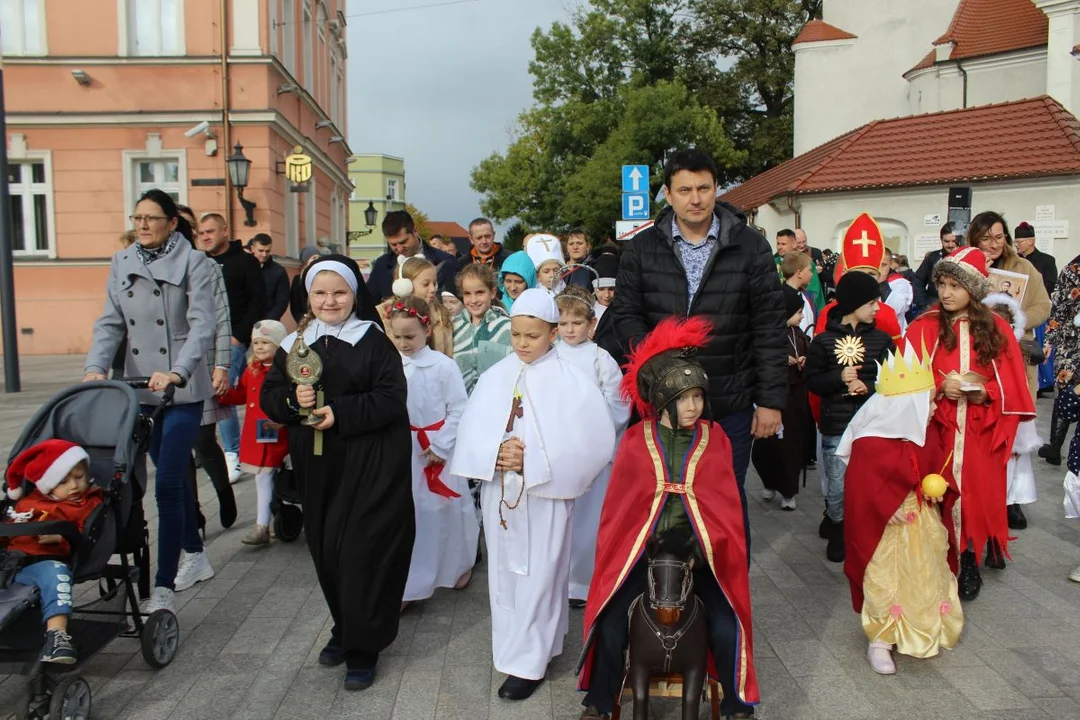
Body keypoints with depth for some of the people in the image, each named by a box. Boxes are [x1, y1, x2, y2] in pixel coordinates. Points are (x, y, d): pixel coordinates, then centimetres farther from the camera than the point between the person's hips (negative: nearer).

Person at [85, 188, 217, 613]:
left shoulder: (194, 264, -7)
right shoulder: (121, 264, 8)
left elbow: (202, 325, -17)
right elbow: (110, 323, 5)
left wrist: (178, 372, -31)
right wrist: (95, 368, -12)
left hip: (183, 390, -5)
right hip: (141, 389, 5)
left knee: (167, 483, -9)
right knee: (174, 475, 17)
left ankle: (163, 588, -4)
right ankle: (195, 556, 35)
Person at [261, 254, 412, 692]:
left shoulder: (374, 341, -6)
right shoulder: (295, 343, 7)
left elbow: (392, 400, -12)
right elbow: (269, 396, 8)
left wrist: (340, 413, -21)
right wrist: (293, 400, -14)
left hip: (370, 466, -4)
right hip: (317, 468, 5)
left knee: (362, 552, -2)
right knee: (326, 552, 12)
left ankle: (362, 648, 13)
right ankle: (344, 629, 33)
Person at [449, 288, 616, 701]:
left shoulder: (570, 381, -9)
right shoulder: (495, 377, 2)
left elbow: (589, 443, -14)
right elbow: (470, 435, 0)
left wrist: (532, 461, -19)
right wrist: (496, 454, -20)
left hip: (546, 495, -4)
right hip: (499, 493, 4)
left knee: (538, 575, 3)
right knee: (504, 571, 14)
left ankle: (528, 661, 15)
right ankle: (510, 644, 32)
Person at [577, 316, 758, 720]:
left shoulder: (714, 439, 1)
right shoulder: (635, 442, -2)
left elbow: (725, 506, 2)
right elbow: (617, 508, 2)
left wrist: (711, 551, -7)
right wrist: (614, 555, -2)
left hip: (700, 552, 1)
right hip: (642, 550, 0)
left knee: (728, 627, -15)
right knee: (610, 624, -14)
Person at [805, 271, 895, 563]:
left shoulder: (882, 339, 5)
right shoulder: (823, 341, 0)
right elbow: (812, 381, 2)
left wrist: (867, 386, -13)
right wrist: (839, 378, -14)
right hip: (835, 427, -1)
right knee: (838, 489, 1)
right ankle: (837, 527, 28)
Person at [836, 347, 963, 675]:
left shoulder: (923, 437, 1)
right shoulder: (869, 444, -24)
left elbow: (934, 466, 14)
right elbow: (861, 487, -22)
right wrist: (888, 509, -27)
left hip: (922, 525, 8)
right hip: (886, 530, -7)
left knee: (926, 577, 17)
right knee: (885, 582, 0)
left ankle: (924, 630, 36)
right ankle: (880, 641, 14)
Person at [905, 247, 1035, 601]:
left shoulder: (997, 328, 3)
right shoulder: (924, 327, -1)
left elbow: (1012, 385, 4)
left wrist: (986, 393, -14)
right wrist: (939, 387, -18)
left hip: (981, 434, 1)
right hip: (939, 432, -1)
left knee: (977, 495, 5)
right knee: (941, 497, 1)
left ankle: (970, 561, 21)